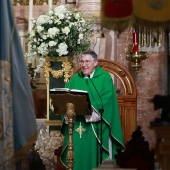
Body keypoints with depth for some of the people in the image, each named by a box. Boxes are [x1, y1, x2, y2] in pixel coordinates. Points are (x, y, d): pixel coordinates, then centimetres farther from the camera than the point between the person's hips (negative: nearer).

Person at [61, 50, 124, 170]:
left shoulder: (104, 77, 2)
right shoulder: (75, 79, 14)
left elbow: (107, 99, -10)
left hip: (97, 126, -3)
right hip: (78, 127, 3)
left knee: (95, 155, -3)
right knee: (79, 155, 1)